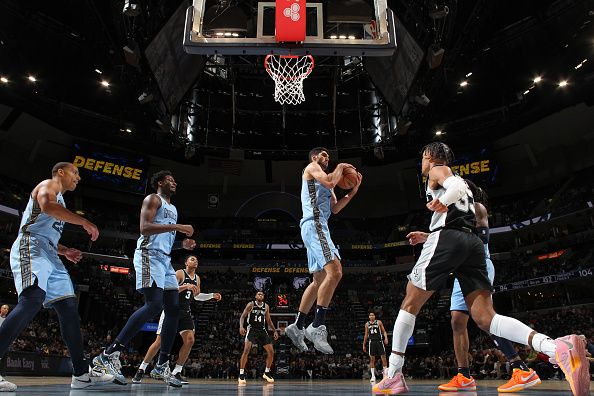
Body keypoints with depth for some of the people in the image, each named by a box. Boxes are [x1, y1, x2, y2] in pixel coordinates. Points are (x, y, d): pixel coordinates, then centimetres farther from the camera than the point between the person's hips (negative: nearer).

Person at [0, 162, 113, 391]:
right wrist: (85, 222, -17)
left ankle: (82, 373, 0)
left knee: (68, 308, 1)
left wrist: (65, 251, 25)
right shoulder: (49, 185, 6)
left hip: (48, 255, 10)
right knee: (33, 299, -30)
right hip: (31, 248, -9)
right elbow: (46, 205, -20)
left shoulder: (59, 198, 32)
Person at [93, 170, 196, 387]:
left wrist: (183, 243, 14)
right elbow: (145, 228, -16)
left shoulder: (173, 208, 26)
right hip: (149, 255, -9)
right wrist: (177, 227, -19)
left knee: (173, 309, 1)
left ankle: (162, 366, 6)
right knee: (154, 304, -24)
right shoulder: (153, 199, 0)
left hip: (165, 259, 9)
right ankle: (109, 355, -19)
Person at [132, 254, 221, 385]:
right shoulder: (180, 273, -10)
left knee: (189, 340, -8)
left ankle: (176, 372, 2)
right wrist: (186, 286, -33)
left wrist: (212, 295, 15)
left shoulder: (197, 278, 11)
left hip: (185, 312, 6)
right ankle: (141, 370, 10)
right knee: (160, 341, -6)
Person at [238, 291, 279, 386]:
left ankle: (266, 373, 21)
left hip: (262, 330, 5)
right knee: (246, 350, -23)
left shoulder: (266, 306, 8)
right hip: (252, 329, -5)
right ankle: (241, 375, -14)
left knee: (271, 352, 2)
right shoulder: (251, 304, -5)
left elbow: (268, 320, 17)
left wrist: (274, 331, 10)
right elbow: (243, 316, -9)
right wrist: (241, 326, -27)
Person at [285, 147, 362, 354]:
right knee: (335, 271, -24)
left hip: (318, 226, 11)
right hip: (314, 224, -11)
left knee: (319, 280, 11)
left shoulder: (323, 178, 31)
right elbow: (330, 182, -16)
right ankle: (317, 326, -24)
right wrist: (340, 167, 2)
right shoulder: (312, 167, 5)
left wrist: (352, 192, 14)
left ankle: (297, 326, 16)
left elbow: (334, 208, 22)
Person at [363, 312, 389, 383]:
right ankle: (373, 376, 3)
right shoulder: (367, 324, 11)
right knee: (372, 359, 0)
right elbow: (366, 335, 15)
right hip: (371, 342, 2)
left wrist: (386, 338, -17)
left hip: (379, 341, -2)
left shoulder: (379, 322, 4)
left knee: (383, 357, -4)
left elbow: (384, 331, 2)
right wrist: (364, 345, 14)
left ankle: (385, 372, 4)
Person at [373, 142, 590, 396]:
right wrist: (427, 237, 43)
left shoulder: (437, 169, 13)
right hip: (473, 242, 7)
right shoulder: (461, 182, 36)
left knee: (410, 303, 4)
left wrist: (441, 201, -25)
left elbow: (457, 186, -10)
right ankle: (559, 348, -26)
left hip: (447, 238, -7)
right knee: (485, 317, -4)